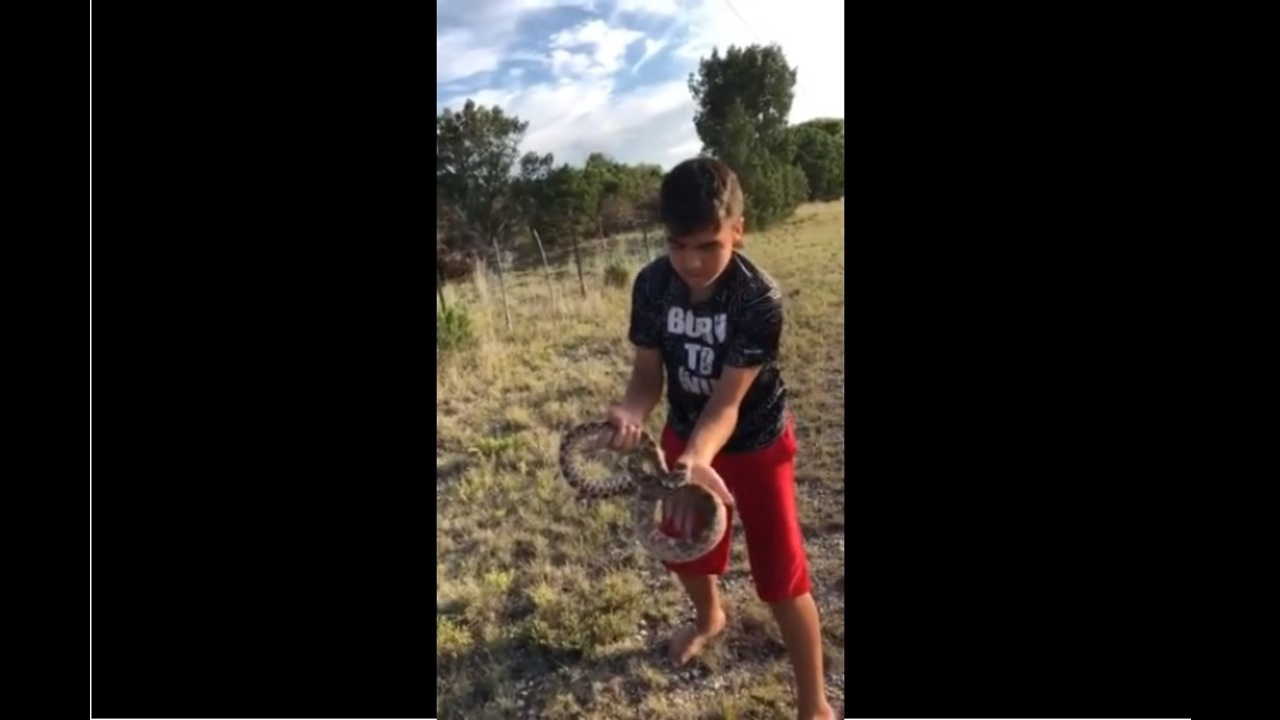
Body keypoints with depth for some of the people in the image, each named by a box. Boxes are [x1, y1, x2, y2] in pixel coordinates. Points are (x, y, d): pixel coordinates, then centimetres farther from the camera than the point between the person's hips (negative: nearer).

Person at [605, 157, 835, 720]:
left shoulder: (760, 300, -31)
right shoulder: (652, 285, -18)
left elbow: (727, 400, -32)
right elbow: (648, 370, -13)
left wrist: (697, 461, -50)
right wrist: (632, 412, -35)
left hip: (756, 443, -4)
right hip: (686, 434, 5)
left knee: (781, 574, -1)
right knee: (681, 543, 20)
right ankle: (709, 618, 55)